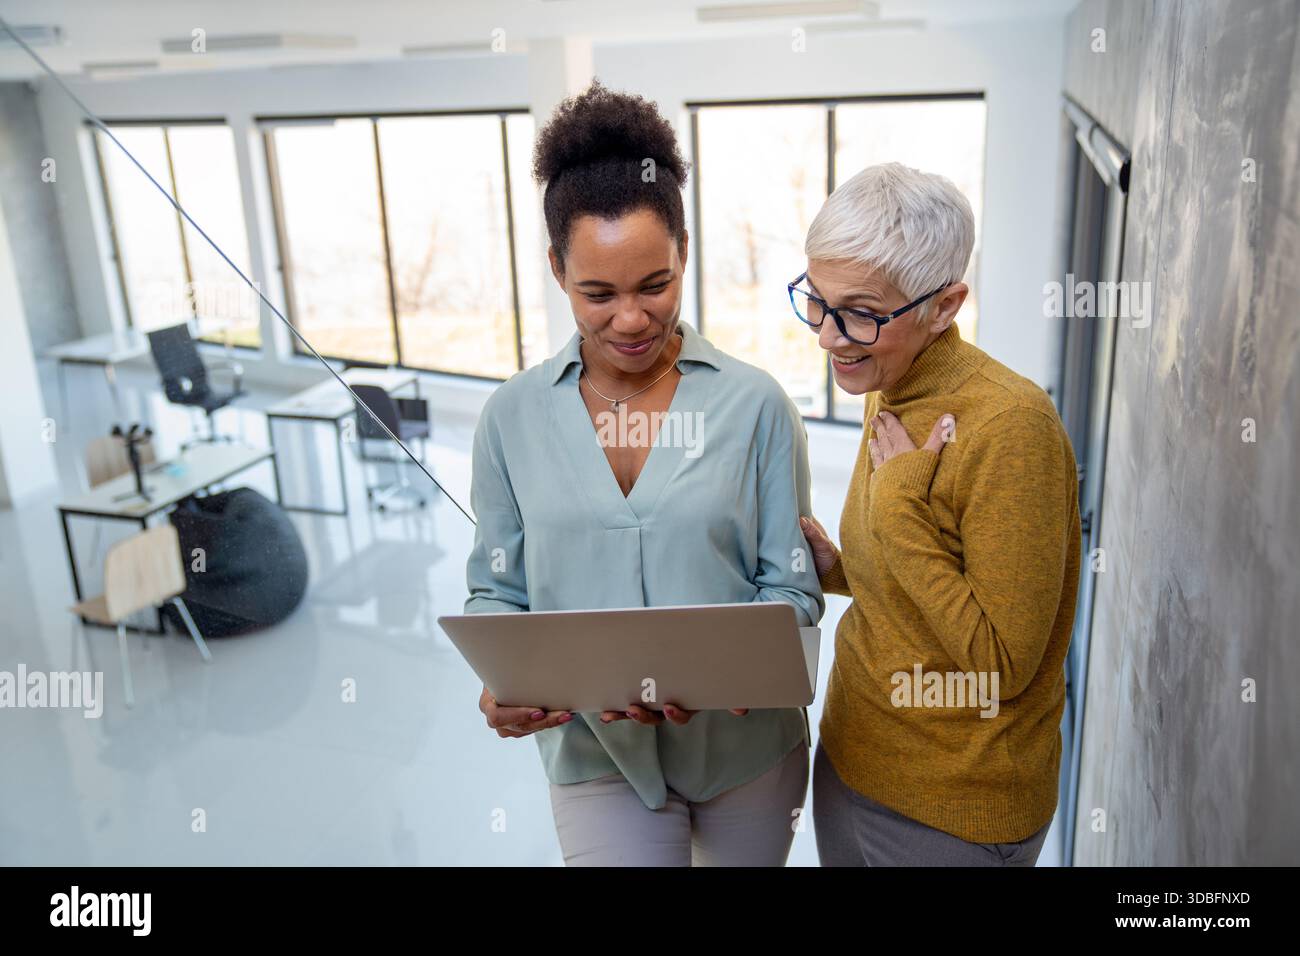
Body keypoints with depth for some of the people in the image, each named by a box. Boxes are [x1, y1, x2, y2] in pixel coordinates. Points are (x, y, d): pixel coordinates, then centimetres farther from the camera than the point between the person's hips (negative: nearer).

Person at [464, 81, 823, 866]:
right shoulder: (514, 417, -6)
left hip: (746, 742, 1)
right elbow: (496, 592, 1)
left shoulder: (755, 405, -10)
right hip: (597, 754, 0)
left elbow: (793, 589, -7)